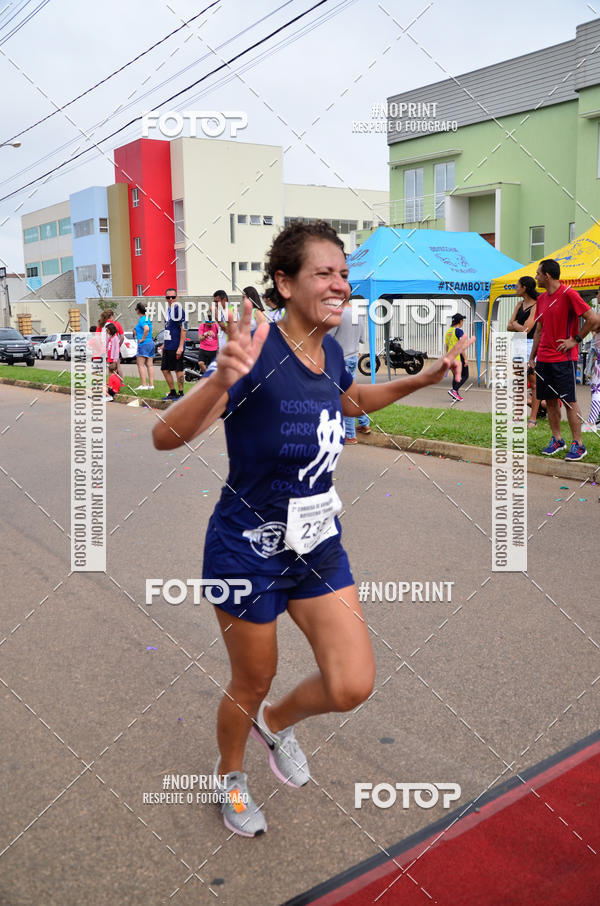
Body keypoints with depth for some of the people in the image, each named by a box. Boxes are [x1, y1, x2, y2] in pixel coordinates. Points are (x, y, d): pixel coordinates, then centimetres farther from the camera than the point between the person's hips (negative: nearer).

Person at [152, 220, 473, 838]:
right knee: (252, 682, 15)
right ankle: (230, 776, 47)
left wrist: (425, 377, 9)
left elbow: (358, 400, 23)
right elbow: (166, 437, -32)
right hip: (248, 550, -6)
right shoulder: (259, 352, -23)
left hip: (318, 544, 6)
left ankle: (275, 722, 35)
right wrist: (222, 379, -51)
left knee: (352, 686, 2)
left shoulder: (331, 353, -2)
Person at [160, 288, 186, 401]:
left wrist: (180, 347, -20)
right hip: (167, 347, 9)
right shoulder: (168, 310, 14)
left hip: (176, 347, -9)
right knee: (165, 369, 12)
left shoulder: (178, 309, -12)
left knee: (178, 370, -2)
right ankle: (172, 392, 22)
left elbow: (183, 329, -16)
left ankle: (181, 393, 7)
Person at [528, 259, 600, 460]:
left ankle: (578, 445, 1)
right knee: (550, 400, 9)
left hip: (563, 359, -7)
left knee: (569, 401, -5)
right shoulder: (542, 299, 12)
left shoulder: (569, 294, -11)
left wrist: (575, 340, -11)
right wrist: (532, 356, 16)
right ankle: (557, 440, 19)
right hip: (543, 359, 7)